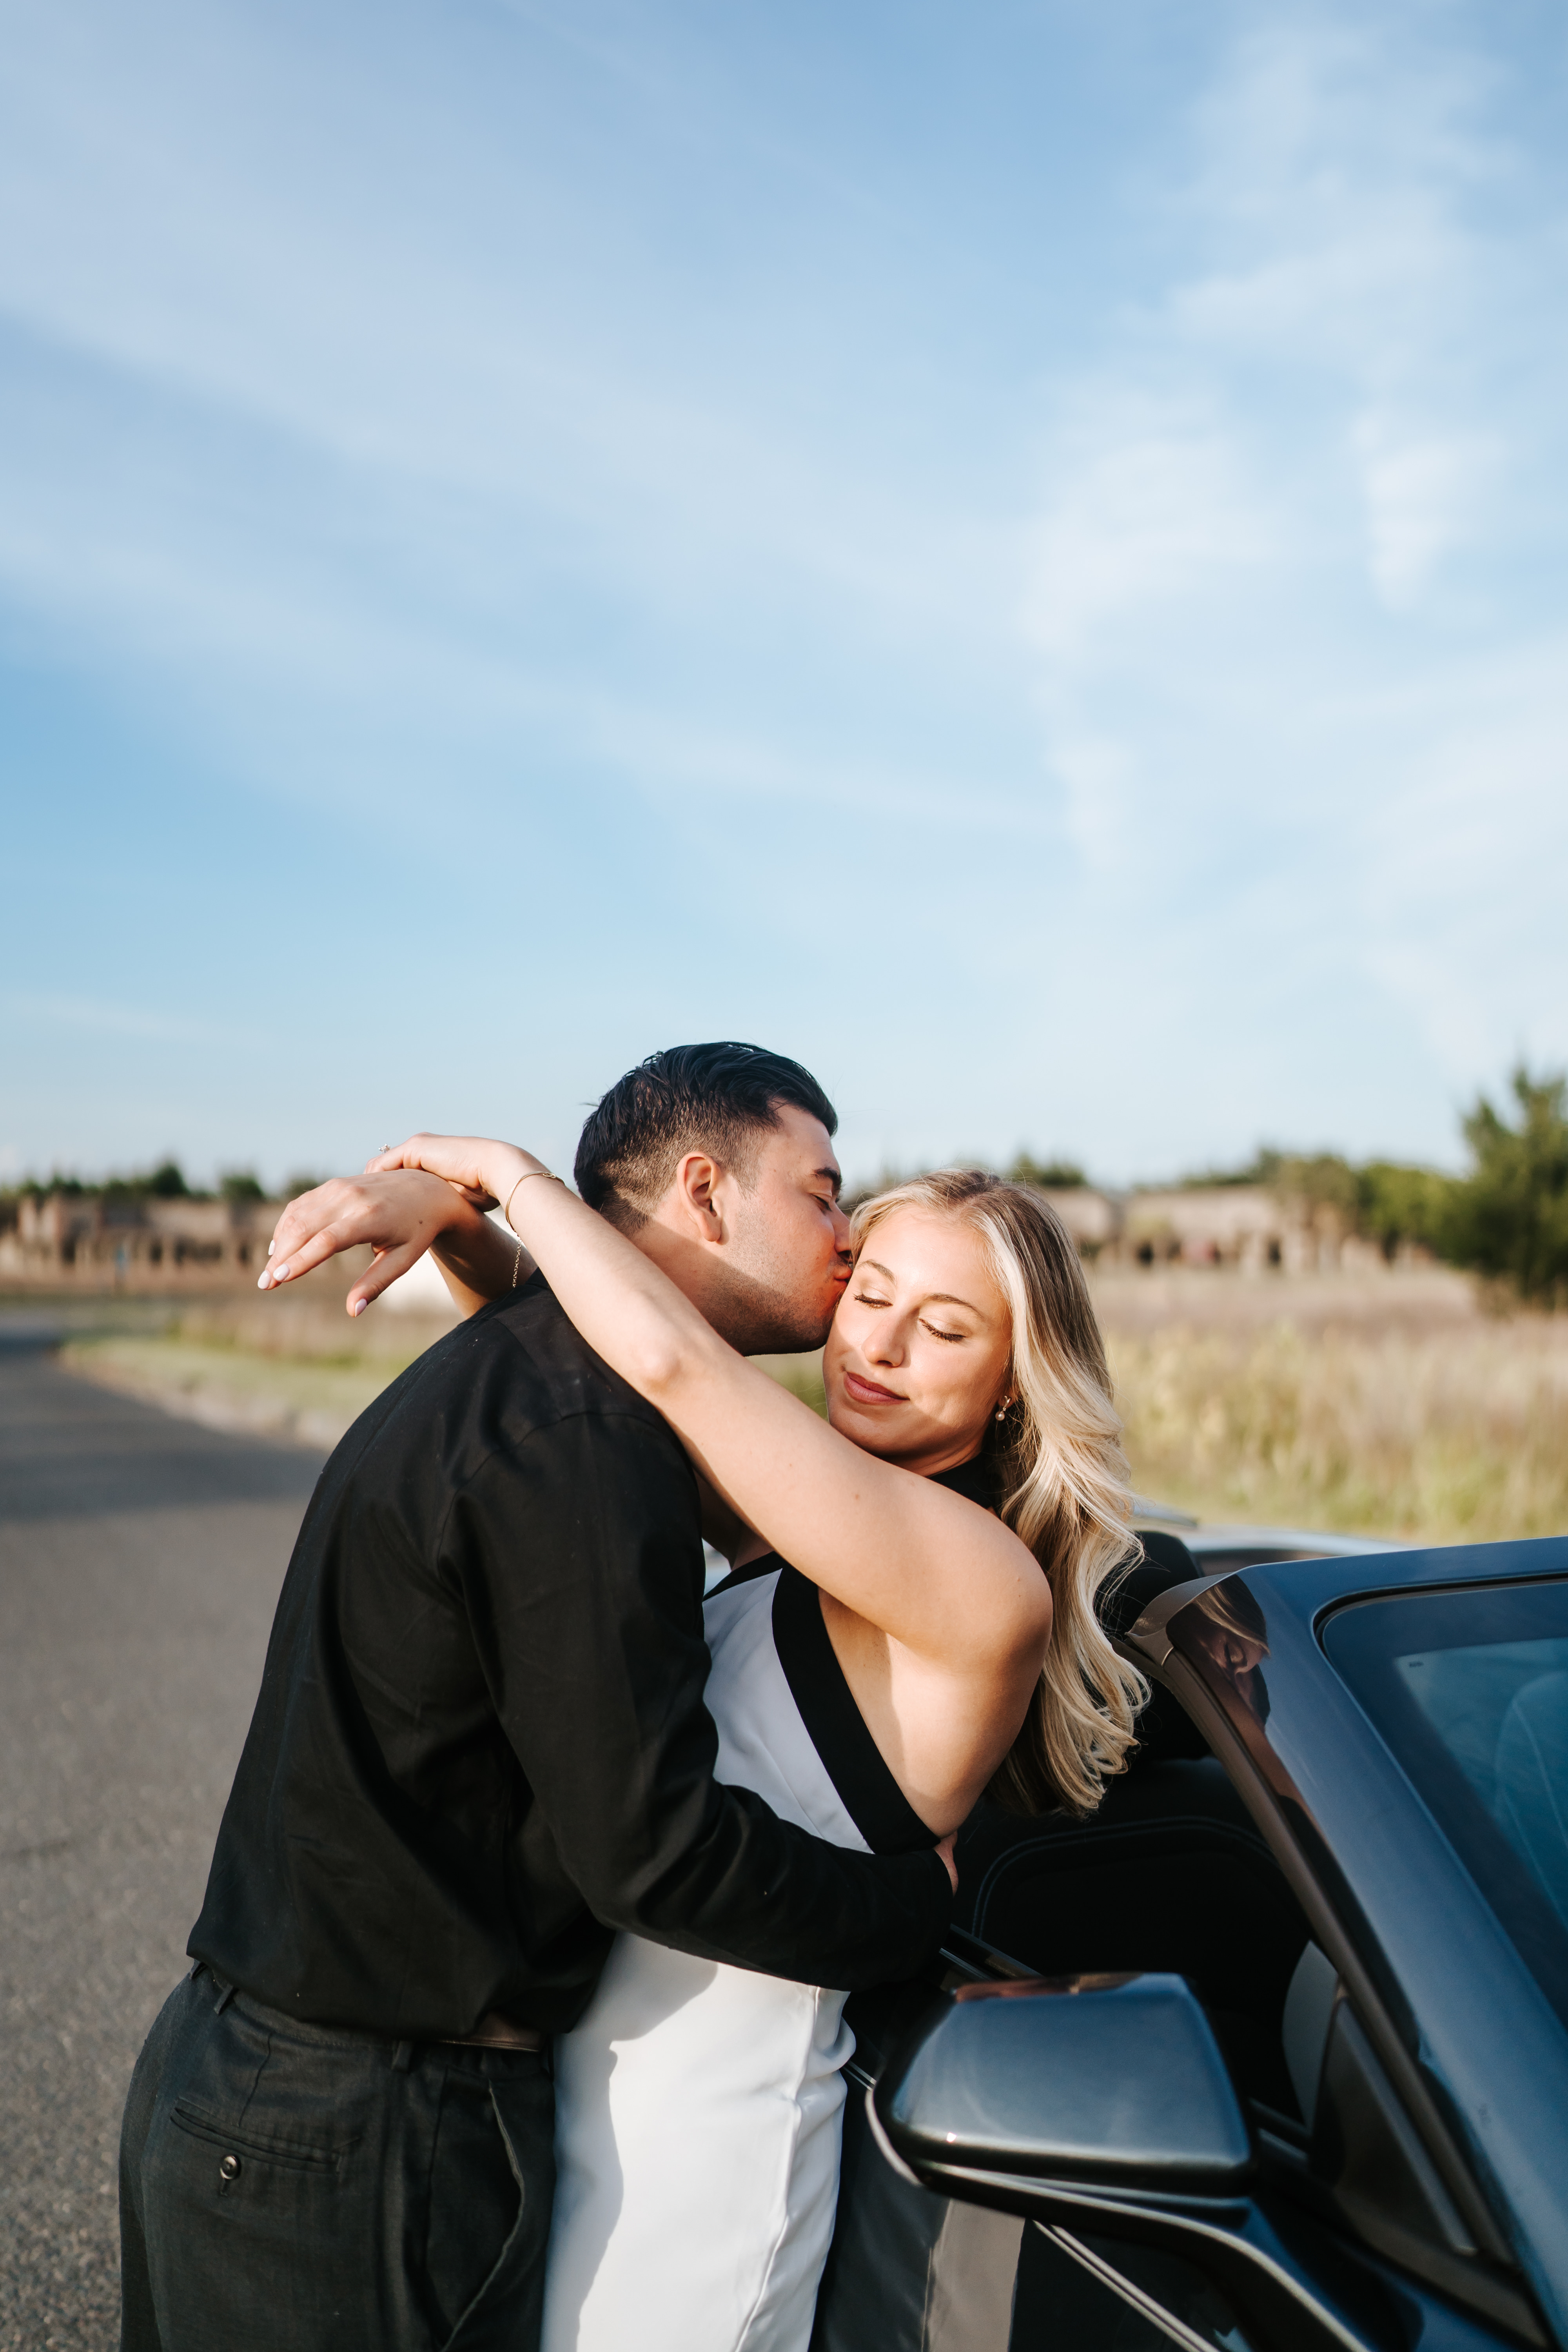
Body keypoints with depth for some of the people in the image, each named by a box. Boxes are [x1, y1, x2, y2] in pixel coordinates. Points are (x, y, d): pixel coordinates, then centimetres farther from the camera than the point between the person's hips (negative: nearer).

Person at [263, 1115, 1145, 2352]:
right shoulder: (799, 1530, 4)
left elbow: (674, 1358, -31)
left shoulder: (988, 1585, -22)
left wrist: (508, 1168, -17)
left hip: (695, 2154, -8)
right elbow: (573, 1345, 12)